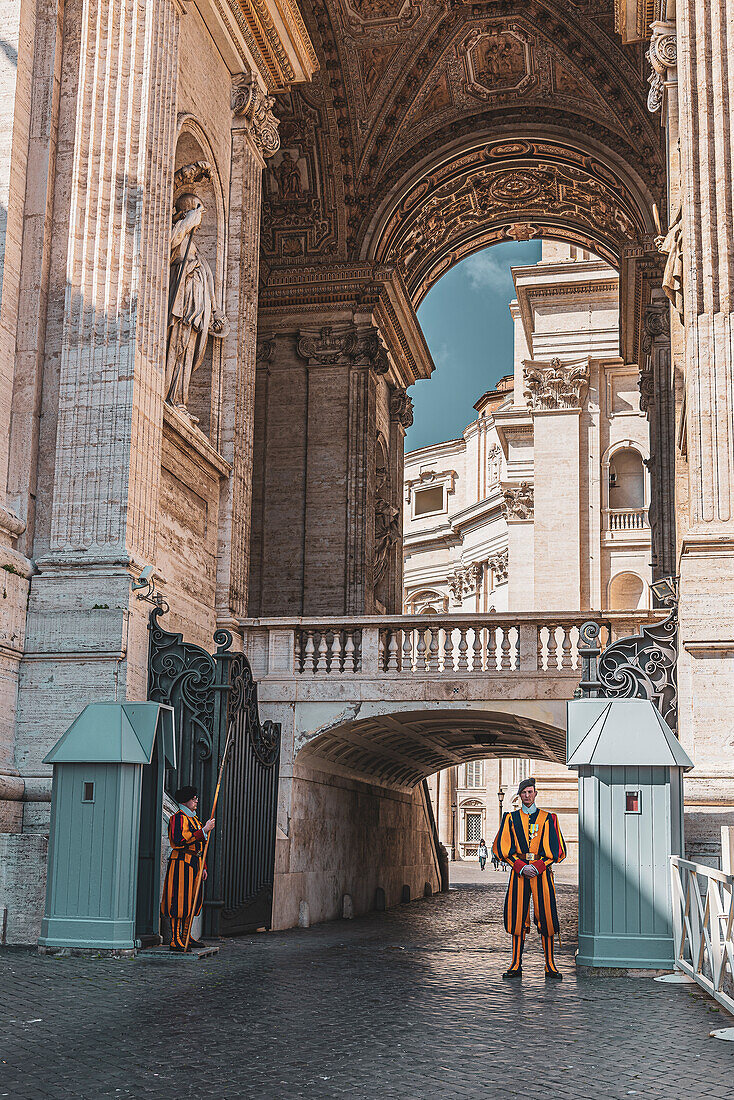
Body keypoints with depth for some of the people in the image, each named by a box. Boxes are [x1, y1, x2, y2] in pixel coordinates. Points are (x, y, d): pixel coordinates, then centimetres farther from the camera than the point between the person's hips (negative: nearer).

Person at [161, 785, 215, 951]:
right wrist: (204, 830, -20)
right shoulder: (178, 817, -9)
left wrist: (203, 867, 21)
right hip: (181, 863, -9)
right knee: (180, 901, -10)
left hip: (194, 864, 9)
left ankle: (185, 937, 20)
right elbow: (181, 840, -23)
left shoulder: (194, 819, 20)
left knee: (192, 901, 11)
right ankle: (175, 940, -8)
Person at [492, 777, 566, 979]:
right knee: (517, 918, -1)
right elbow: (502, 848, 5)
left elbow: (557, 850, 2)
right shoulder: (511, 818, 10)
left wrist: (537, 867, -9)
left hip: (542, 871, -1)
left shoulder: (548, 818, 7)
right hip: (518, 871, 1)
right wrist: (521, 867, -8)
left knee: (546, 917, -3)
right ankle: (516, 965, 5)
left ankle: (550, 966, 4)